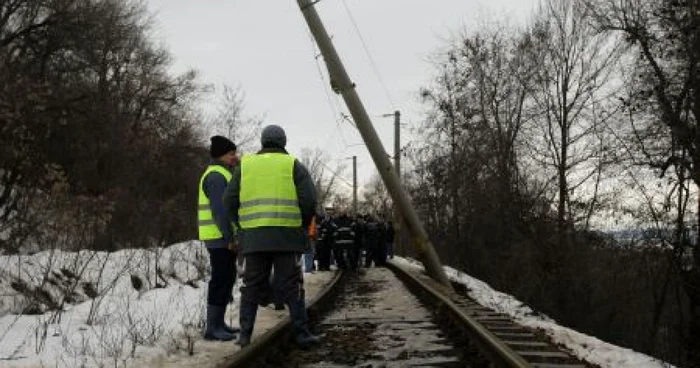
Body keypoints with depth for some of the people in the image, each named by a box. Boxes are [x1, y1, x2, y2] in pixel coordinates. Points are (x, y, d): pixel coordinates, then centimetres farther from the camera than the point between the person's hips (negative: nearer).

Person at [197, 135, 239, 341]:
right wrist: (230, 236, -22)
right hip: (220, 237, -11)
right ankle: (212, 328, -7)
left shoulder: (222, 174, 21)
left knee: (226, 280, 14)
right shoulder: (216, 176, -13)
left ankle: (218, 324, 20)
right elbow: (220, 210, -21)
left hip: (224, 237, 11)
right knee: (221, 281, -9)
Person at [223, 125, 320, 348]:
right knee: (292, 287, 2)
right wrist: (303, 225, 12)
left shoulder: (245, 165, 13)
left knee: (252, 287, 9)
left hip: (252, 237, 2)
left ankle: (245, 334, 7)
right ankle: (302, 334, 2)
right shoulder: (293, 165, 6)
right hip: (286, 235, -2)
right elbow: (309, 200, -3)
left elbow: (229, 201, 8)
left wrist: (242, 225, 20)